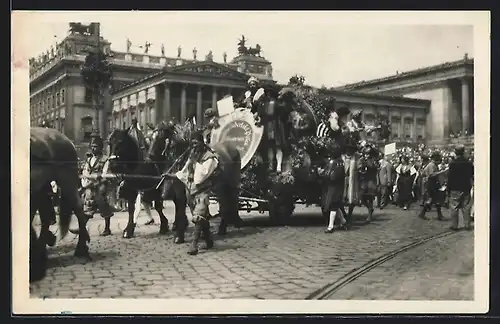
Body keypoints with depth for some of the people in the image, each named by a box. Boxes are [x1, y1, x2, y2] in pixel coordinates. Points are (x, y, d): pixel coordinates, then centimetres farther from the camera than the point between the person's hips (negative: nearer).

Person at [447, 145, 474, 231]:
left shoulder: (452, 163, -10)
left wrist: (448, 189, -1)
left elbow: (450, 177, -8)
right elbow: (472, 176, 6)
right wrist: (470, 187, 16)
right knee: (466, 207, 9)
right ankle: (467, 225, 12)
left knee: (454, 208, 3)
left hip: (455, 189, -3)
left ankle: (454, 225, 5)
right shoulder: (469, 163, 0)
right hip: (466, 189, 3)